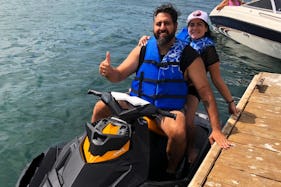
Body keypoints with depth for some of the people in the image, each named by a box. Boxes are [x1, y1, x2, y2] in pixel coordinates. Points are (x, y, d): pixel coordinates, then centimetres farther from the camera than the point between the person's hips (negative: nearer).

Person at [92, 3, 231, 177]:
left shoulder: (189, 55, -8)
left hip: (169, 110, -3)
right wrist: (108, 71, -24)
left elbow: (206, 93, -11)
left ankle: (171, 171, -4)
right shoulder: (143, 49, 2)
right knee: (101, 107, -11)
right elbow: (119, 75, 1)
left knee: (178, 132, -35)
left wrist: (216, 129, -18)